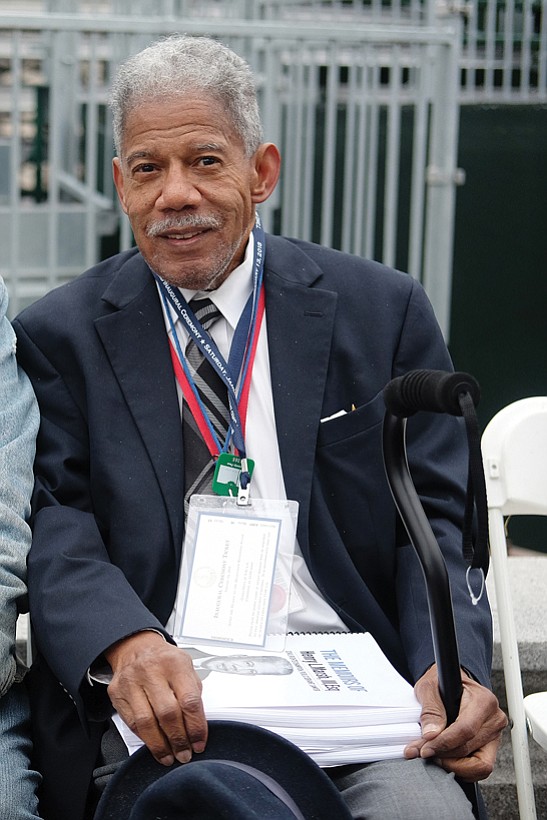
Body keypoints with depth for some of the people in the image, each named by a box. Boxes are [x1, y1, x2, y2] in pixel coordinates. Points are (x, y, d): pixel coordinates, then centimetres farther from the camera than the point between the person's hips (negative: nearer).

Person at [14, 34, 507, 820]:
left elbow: (436, 516, 7)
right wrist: (124, 642, -26)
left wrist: (453, 664, -15)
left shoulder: (382, 311, 10)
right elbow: (55, 522, -2)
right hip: (162, 707, -1)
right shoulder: (59, 336, 9)